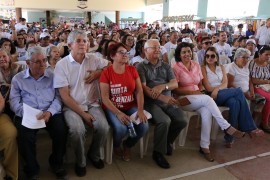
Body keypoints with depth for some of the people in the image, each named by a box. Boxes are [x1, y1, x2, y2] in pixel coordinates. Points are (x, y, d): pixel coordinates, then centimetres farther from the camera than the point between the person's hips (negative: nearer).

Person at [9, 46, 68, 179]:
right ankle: (32, 169, 1)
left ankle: (56, 162, 5)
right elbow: (14, 101, 1)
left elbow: (58, 97, 2)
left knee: (61, 130, -25)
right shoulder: (18, 79, 9)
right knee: (25, 136, -28)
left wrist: (50, 112, -17)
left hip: (50, 113, 1)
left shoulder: (52, 76, 10)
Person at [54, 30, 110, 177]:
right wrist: (83, 114, -15)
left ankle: (94, 154, 11)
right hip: (72, 106, -2)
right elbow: (65, 96, -9)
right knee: (77, 130, -30)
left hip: (92, 104, 3)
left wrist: (98, 73, -7)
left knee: (103, 127, -22)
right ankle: (80, 162, 1)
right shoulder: (61, 65, -6)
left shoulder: (93, 59, 3)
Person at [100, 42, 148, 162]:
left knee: (144, 126, -21)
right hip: (112, 108, -3)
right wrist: (118, 113, -24)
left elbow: (139, 91, -1)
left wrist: (140, 110, -15)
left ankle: (128, 145, 13)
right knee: (121, 128, -31)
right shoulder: (106, 73, -7)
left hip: (131, 107, 4)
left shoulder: (132, 70, 4)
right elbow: (105, 97, -12)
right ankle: (116, 146, 9)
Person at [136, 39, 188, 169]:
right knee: (165, 121, -29)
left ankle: (167, 141, 15)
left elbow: (175, 83, 6)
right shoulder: (140, 67, 0)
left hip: (168, 101, 5)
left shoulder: (166, 66, 16)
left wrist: (163, 86, -17)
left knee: (182, 120, -13)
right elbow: (143, 88, -12)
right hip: (150, 102, -5)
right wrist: (162, 98, -24)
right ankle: (158, 152, -7)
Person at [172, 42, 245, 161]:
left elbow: (200, 84, 17)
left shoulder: (196, 66, 13)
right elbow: (175, 89, -9)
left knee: (207, 112, -28)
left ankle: (204, 146, -20)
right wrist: (193, 92, -15)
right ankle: (226, 127, -24)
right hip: (183, 99, -5)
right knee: (207, 98, -31)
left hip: (197, 98, 5)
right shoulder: (176, 68, -5)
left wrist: (199, 91, -5)